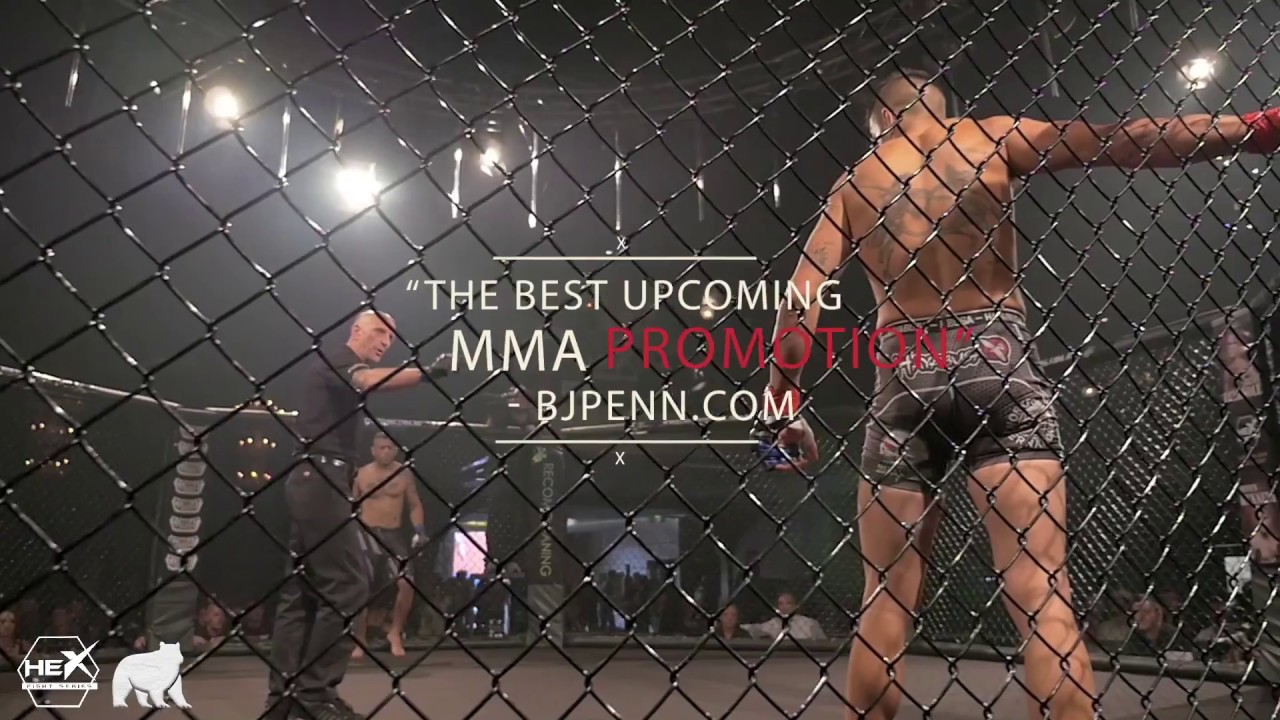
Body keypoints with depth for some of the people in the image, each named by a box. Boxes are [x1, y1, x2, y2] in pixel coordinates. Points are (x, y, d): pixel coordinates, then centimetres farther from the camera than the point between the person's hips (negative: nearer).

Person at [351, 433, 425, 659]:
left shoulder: (404, 474, 2)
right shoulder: (362, 474, 1)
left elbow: (415, 505, 7)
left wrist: (419, 529, -5)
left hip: (394, 534, 0)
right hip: (367, 533, 0)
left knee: (406, 583, -15)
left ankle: (395, 632, 5)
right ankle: (360, 641, 17)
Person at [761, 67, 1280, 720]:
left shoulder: (855, 182, 17)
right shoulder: (991, 138, 12)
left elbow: (802, 294, 5)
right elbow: (1120, 143, 1)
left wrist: (781, 400, 3)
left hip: (903, 373, 2)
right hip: (992, 360, -2)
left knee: (887, 598, 7)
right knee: (1042, 597, -5)